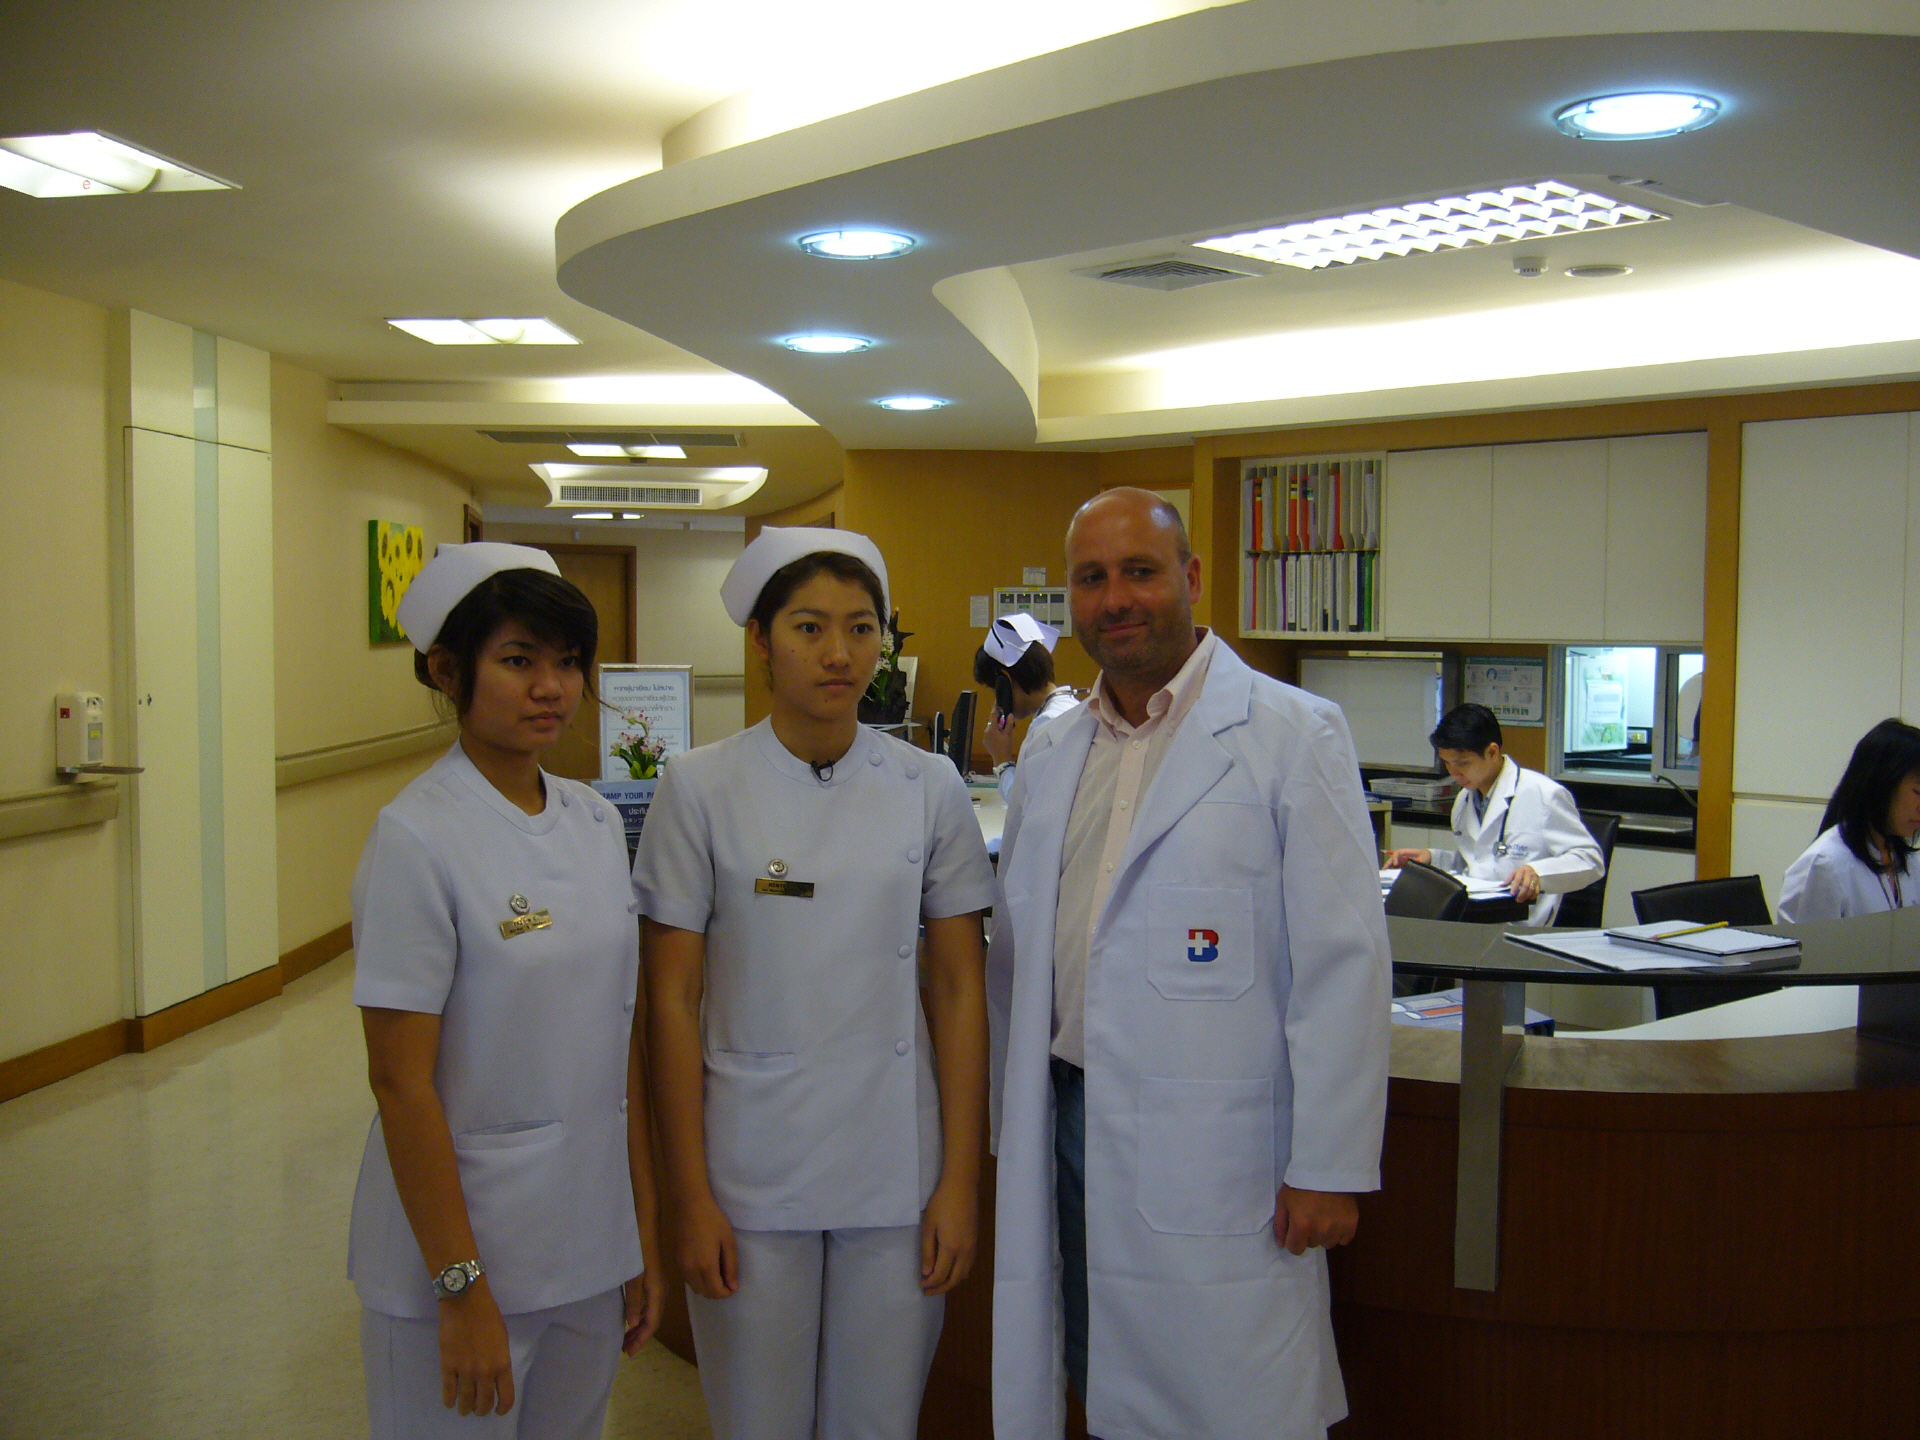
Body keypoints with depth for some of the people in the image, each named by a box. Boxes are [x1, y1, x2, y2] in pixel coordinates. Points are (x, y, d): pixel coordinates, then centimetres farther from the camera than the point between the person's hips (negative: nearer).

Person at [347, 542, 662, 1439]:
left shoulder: (597, 823, 3)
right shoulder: (417, 838, -15)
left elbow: (622, 1044, 7)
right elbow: (399, 1080, -16)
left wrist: (645, 1236, 7)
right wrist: (462, 1287, -16)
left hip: (591, 1250, 6)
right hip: (457, 1243, -6)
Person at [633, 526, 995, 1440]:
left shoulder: (929, 789, 0)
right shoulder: (700, 788, -5)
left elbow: (959, 988, 2)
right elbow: (673, 999, -4)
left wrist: (960, 1178, -1)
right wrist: (689, 1194, -6)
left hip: (896, 1164, 2)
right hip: (751, 1167, -1)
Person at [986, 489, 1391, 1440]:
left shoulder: (1292, 735, -7)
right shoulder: (1050, 756, 11)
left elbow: (1342, 964, -11)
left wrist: (1328, 1167, -13)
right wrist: (1013, 1127, 15)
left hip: (1214, 1157, -5)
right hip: (1068, 1130, 6)